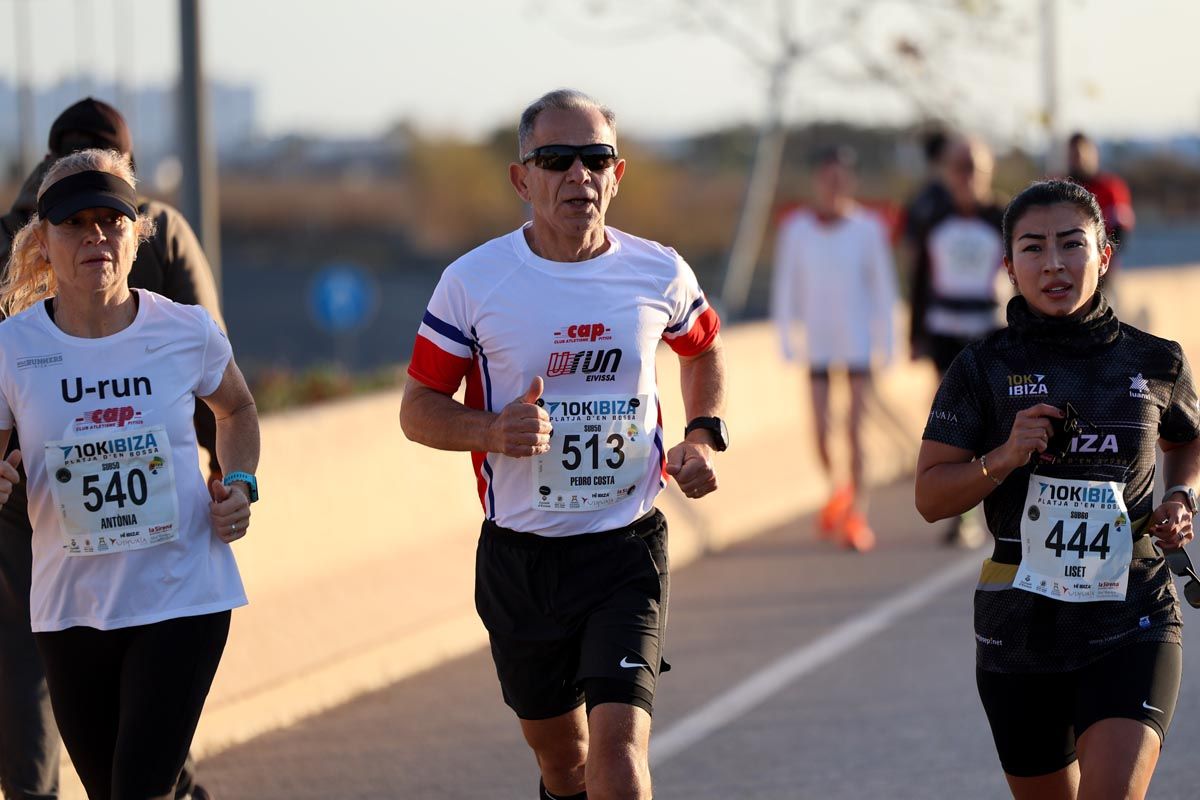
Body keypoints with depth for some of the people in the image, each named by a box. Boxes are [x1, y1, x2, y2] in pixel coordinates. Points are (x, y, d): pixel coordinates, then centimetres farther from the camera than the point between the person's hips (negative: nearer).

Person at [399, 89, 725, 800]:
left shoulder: (659, 274, -1)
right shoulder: (473, 281, -6)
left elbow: (704, 347, 22)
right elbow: (419, 409, 0)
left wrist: (705, 436, 5)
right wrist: (494, 430, -20)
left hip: (627, 551, -1)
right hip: (519, 555, 1)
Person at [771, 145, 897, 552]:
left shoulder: (868, 228, -6)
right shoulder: (796, 228, -3)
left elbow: (883, 286, 0)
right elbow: (785, 286, 3)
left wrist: (886, 342, 0)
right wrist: (786, 339, 1)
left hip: (858, 341, -1)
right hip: (818, 342, 1)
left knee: (856, 429, -5)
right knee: (821, 430, 0)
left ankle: (856, 514, 1)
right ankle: (836, 490, 28)